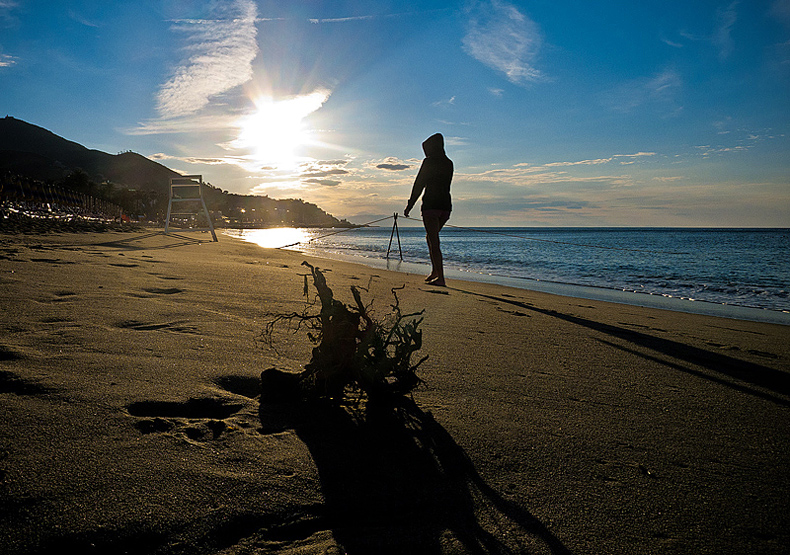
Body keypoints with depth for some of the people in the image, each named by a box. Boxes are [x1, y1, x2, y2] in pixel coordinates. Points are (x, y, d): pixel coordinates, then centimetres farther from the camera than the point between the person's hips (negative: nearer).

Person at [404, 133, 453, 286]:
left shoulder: (429, 161, -5)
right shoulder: (449, 163, 14)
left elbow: (419, 184, -7)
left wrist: (410, 204, -3)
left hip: (431, 203, -7)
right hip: (446, 204, 7)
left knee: (434, 241, -7)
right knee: (430, 237, 21)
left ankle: (440, 277, -11)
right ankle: (435, 271, 18)